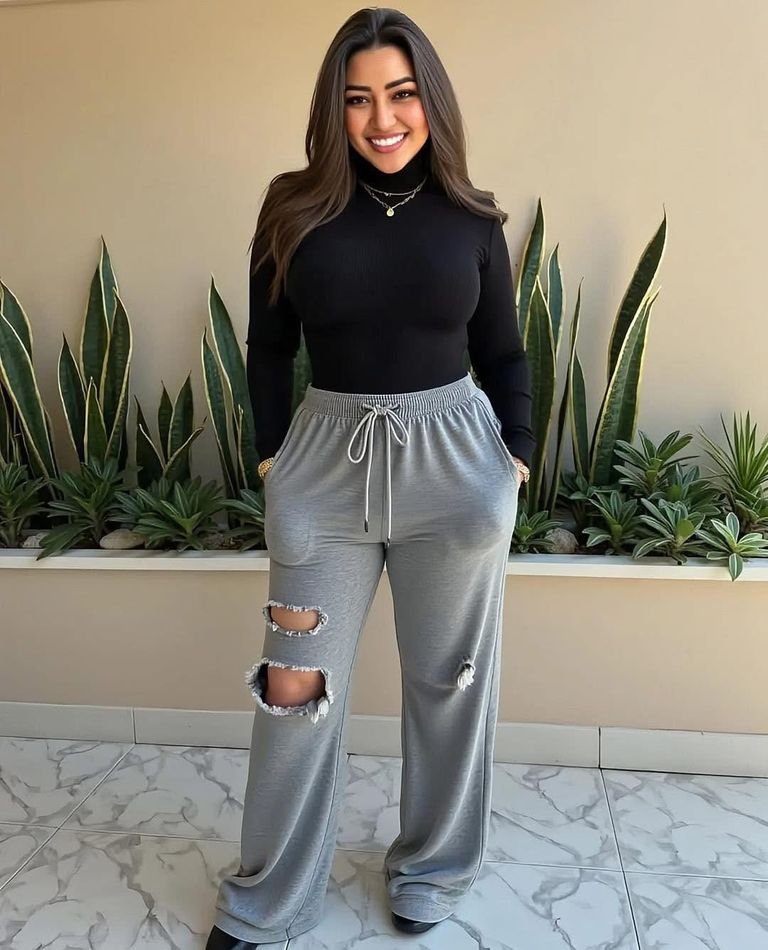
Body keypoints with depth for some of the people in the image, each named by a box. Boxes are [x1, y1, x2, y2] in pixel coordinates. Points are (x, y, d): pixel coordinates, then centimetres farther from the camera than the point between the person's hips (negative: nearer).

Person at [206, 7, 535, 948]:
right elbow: (268, 350, 5)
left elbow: (504, 355, 7)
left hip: (453, 461, 1)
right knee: (295, 689, 7)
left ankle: (434, 872, 38)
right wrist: (273, 459, 1)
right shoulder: (295, 210, 1)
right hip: (324, 463, 0)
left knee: (448, 682, 12)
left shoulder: (471, 217, 2)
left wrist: (516, 457, 1)